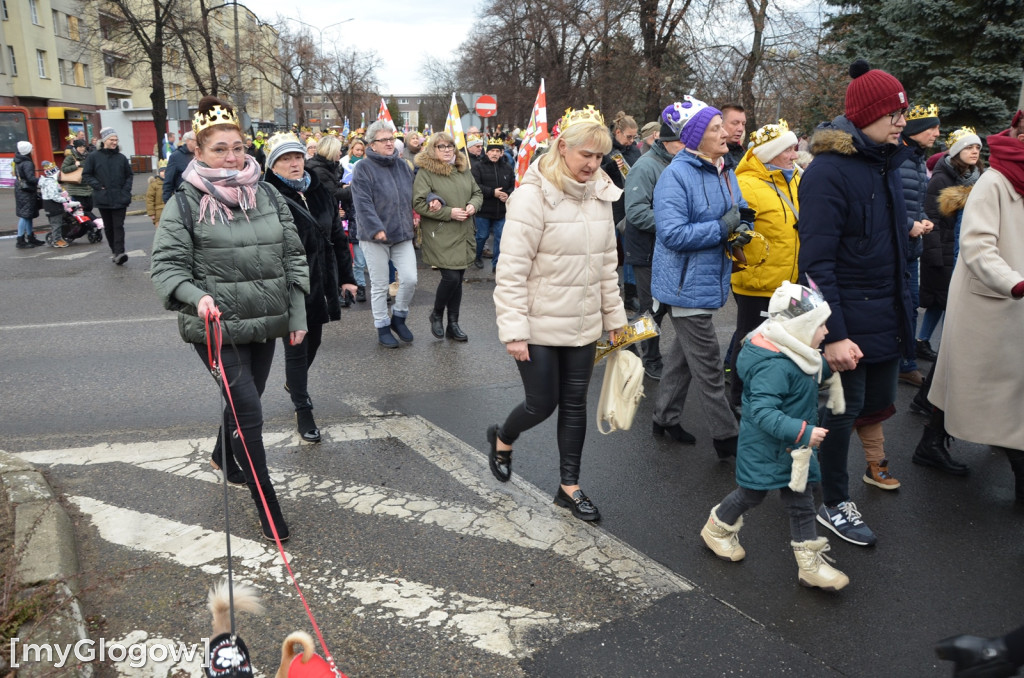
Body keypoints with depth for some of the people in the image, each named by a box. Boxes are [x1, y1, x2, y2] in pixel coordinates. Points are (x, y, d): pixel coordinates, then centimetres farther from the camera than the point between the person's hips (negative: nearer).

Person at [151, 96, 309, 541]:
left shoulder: (269, 196, 4)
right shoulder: (185, 204, -7)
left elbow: (293, 257, 8)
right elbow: (166, 267, -7)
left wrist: (298, 316, 5)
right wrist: (196, 297, -27)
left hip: (266, 322, 5)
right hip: (216, 327, -5)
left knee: (247, 398, 21)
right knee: (248, 410, -7)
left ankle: (224, 457, 51)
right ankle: (267, 504, 8)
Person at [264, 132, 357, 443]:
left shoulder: (322, 193, 7)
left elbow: (337, 236, 13)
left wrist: (346, 276, 12)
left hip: (321, 282, 6)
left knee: (313, 340, 21)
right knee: (296, 346, 3)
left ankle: (294, 382, 49)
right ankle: (303, 411, 17)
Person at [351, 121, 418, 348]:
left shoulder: (402, 165, 11)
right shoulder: (363, 167, -7)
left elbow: (412, 194, 20)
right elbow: (362, 203, -16)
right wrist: (376, 229, -24)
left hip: (402, 234, 5)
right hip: (375, 236, -5)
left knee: (409, 279, -3)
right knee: (379, 285, 4)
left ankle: (399, 317, 21)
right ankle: (382, 328, 19)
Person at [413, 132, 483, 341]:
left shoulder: (463, 169, 12)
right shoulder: (425, 172, -8)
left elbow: (477, 193, 18)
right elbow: (418, 204, -14)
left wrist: (473, 205, -5)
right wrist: (449, 213, -17)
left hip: (464, 234, 6)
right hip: (441, 235, -6)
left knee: (458, 278, 10)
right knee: (451, 277, -11)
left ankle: (453, 324, 21)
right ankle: (436, 315, 16)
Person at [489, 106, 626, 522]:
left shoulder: (600, 194, 5)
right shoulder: (533, 195, -15)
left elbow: (607, 263, 13)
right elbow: (512, 270, -17)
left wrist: (614, 317, 12)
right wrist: (513, 330, -19)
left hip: (583, 325, 6)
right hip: (539, 325, -6)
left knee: (575, 405, 12)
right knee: (542, 403, 5)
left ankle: (569, 485, 27)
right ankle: (502, 439, 38)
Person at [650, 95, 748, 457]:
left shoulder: (725, 172, 9)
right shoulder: (677, 175, -17)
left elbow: (740, 214, 20)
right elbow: (673, 233, -25)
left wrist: (741, 229, -3)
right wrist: (721, 228, -21)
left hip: (710, 279, 9)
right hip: (688, 282, -9)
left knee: (683, 353, 20)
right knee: (709, 366, -2)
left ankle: (665, 417, 35)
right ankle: (727, 439, 9)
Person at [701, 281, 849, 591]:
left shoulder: (794, 354, -1)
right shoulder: (774, 367, -32)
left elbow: (812, 374, 22)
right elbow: (762, 411, -36)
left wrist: (831, 365, 4)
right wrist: (802, 431, -40)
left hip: (793, 448, 9)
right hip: (765, 447, -9)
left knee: (801, 499, 11)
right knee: (752, 493, 11)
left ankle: (809, 563, 21)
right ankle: (717, 528, 39)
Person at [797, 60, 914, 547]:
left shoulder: (886, 164, 10)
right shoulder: (828, 172, -16)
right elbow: (816, 262, -21)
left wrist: (902, 307, 16)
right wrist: (834, 335, -25)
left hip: (887, 316, 8)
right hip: (848, 319, -8)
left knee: (876, 404, 14)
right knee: (844, 409, 2)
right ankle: (834, 505, 20)